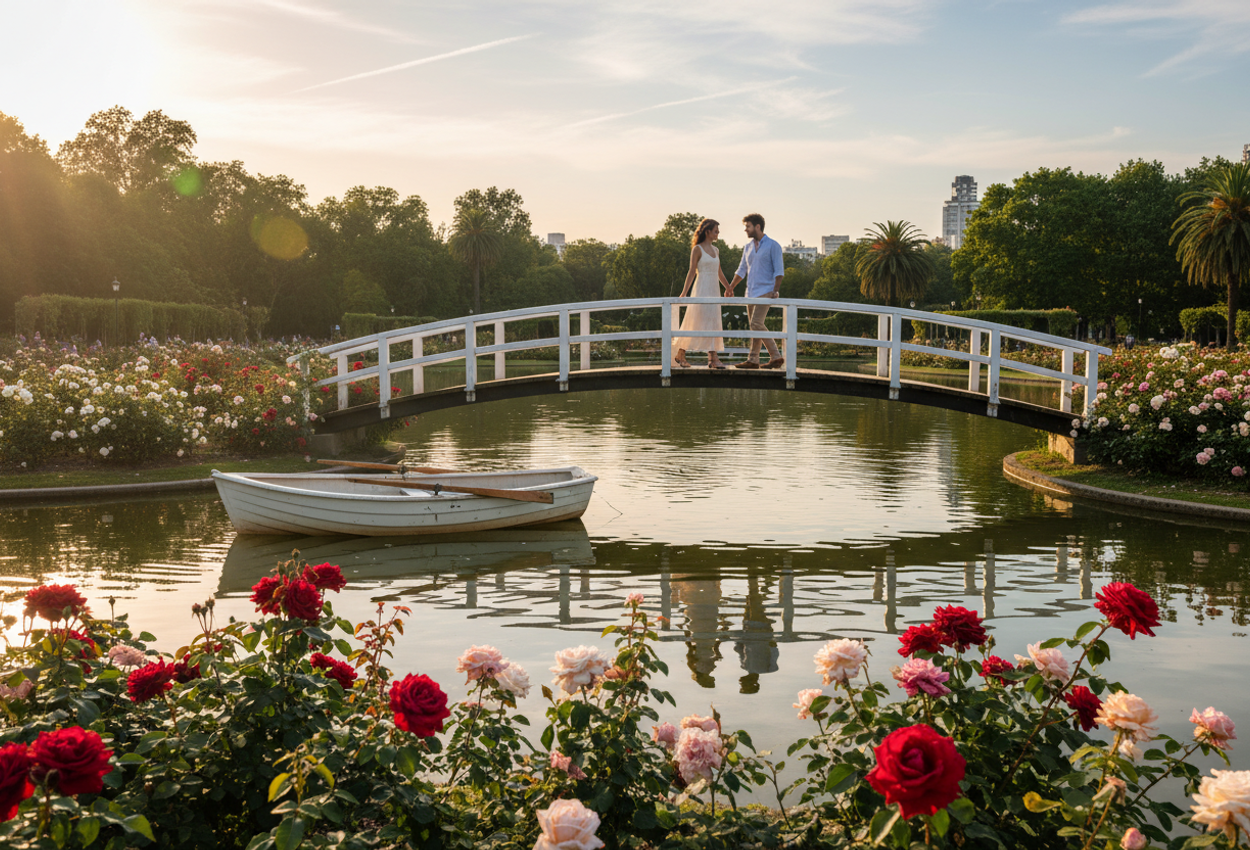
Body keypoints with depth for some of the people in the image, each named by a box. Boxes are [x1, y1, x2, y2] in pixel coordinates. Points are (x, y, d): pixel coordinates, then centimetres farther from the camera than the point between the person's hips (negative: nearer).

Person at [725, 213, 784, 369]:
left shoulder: (772, 245, -2)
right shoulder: (748, 246, 17)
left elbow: (779, 270, -6)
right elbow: (742, 270, 23)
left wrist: (775, 290, -17)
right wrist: (730, 288, 20)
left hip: (764, 291, -7)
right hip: (751, 292, 8)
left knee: (756, 323, -17)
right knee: (756, 326, 4)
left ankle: (752, 359, -13)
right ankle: (776, 357, 8)